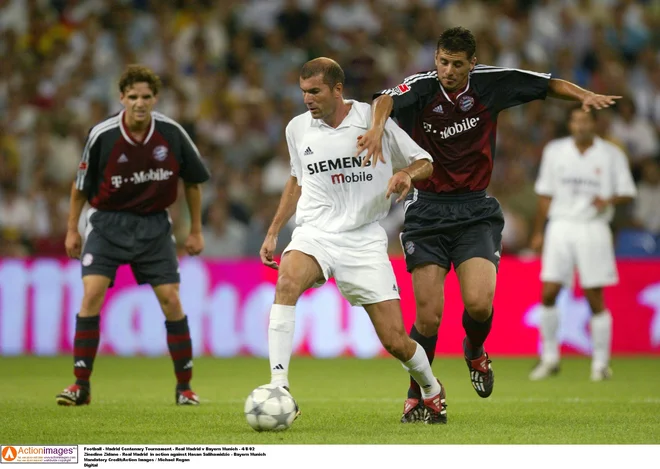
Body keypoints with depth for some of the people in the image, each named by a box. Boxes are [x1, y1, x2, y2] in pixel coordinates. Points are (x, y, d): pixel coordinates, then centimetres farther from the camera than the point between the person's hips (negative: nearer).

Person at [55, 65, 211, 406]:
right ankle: (81, 386, -7)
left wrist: (196, 231, 7)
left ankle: (184, 387, 8)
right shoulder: (102, 135, -14)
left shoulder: (171, 133, -9)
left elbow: (193, 181, 6)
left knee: (170, 299, -5)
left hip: (154, 224, 1)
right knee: (91, 294, -15)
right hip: (108, 221, -1)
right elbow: (81, 184, 1)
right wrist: (72, 230, 4)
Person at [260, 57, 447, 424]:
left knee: (395, 341, -3)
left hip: (365, 240, -2)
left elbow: (423, 162, 7)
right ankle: (278, 387, -36)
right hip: (315, 233, 2)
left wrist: (406, 174, -16)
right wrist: (273, 232, 20)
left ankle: (431, 390, 30)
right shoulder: (298, 128, 7)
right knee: (287, 280, -34)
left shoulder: (373, 119, -3)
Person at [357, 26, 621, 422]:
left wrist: (584, 95, -8)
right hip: (427, 209, -1)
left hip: (476, 211, 1)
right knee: (429, 318, -7)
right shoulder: (422, 87, -10)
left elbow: (547, 84, 9)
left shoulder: (490, 82, -3)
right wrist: (377, 126, -54)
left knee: (479, 304, -18)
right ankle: (417, 395, 16)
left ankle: (476, 352, 17)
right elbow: (387, 100, -32)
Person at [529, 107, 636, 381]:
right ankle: (550, 358, 8)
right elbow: (546, 194, 14)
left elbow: (628, 193, 3)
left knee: (595, 298, -3)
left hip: (593, 229, -2)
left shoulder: (611, 155, 3)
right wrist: (538, 231, 13)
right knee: (548, 295, -5)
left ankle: (601, 364, 6)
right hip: (561, 226, 2)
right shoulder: (554, 151, 9)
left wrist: (609, 200, -18)